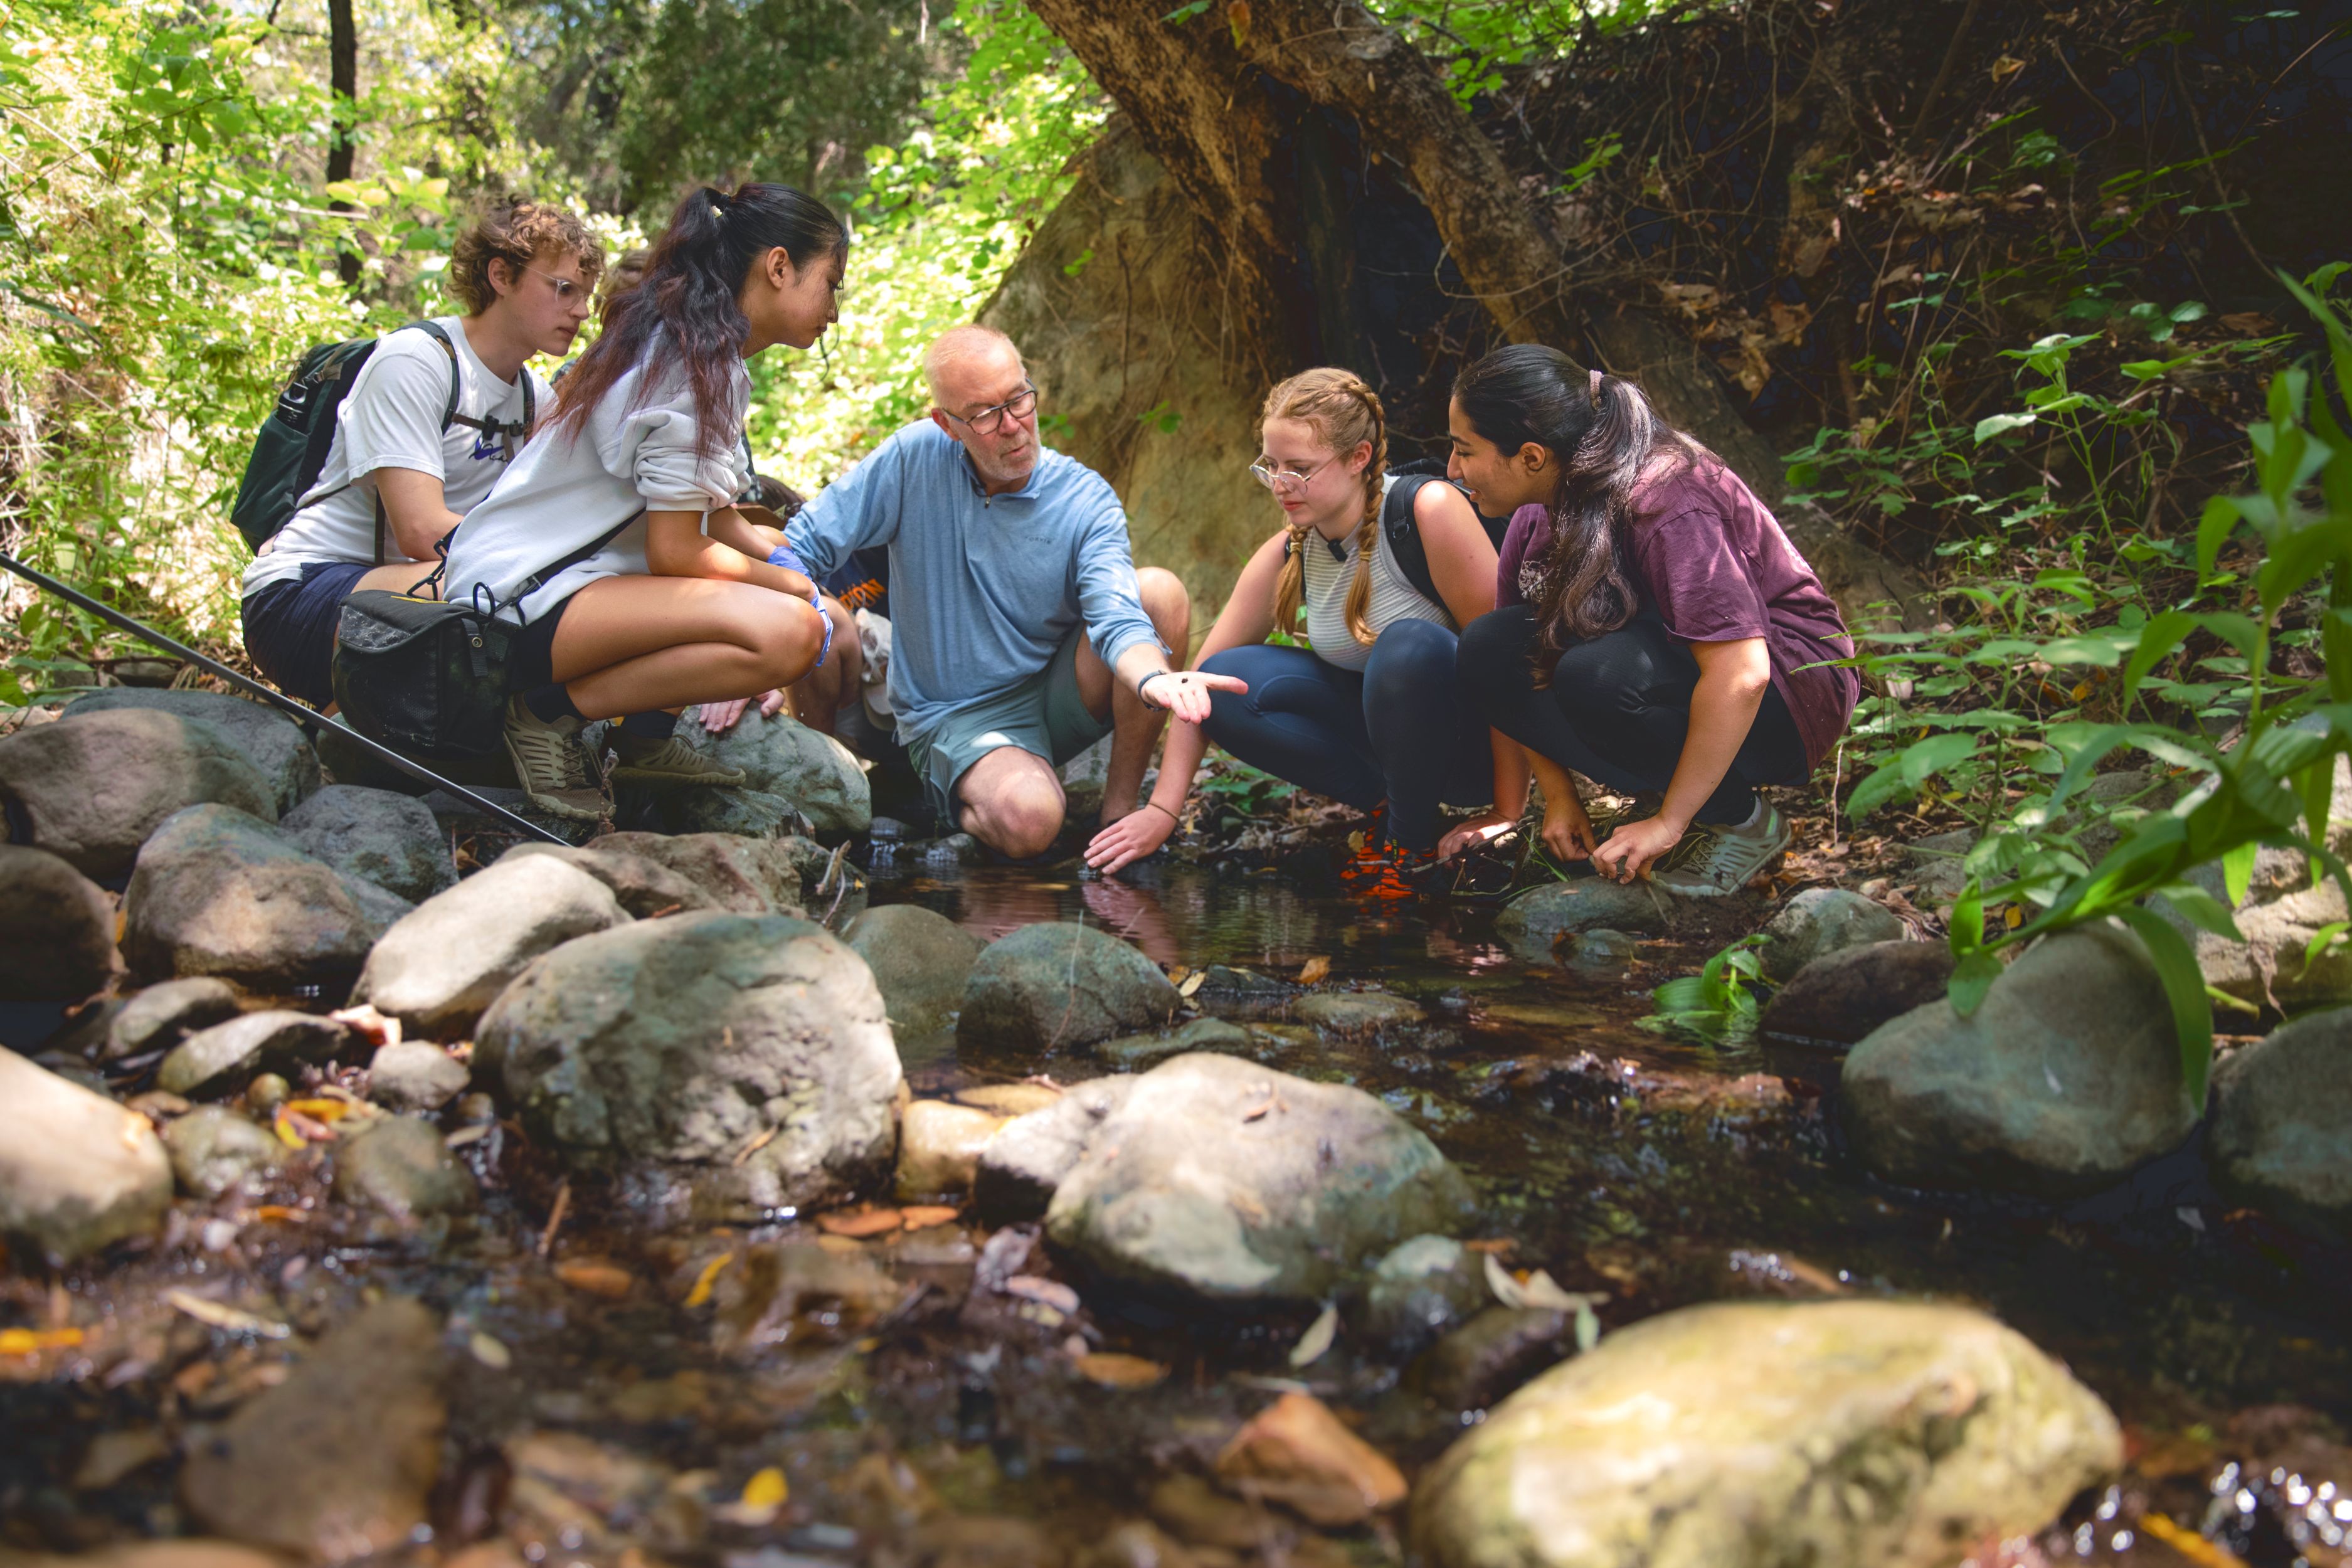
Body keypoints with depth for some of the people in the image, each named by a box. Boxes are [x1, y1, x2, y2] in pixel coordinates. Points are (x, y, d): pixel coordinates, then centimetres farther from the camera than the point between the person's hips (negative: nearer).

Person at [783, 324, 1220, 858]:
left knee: (1160, 591, -24)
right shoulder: (915, 458, -9)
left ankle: (1120, 804, -10)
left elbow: (1115, 618, -23)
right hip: (955, 715, -2)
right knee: (1028, 822, -35)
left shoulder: (1086, 501, -8)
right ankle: (960, 804, 4)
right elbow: (804, 544, -6)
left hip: (1055, 695, 2)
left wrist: (1154, 679, -48)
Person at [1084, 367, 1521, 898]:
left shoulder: (1428, 512, -23)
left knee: (1409, 643, -36)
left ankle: (1412, 838, -14)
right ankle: (1390, 801, -5)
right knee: (1227, 682, -13)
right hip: (1378, 722, 5)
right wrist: (1162, 810, -10)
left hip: (1473, 741, -5)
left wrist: (1507, 814, -22)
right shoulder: (1288, 555, -5)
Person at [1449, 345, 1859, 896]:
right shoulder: (1540, 509, -4)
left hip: (1788, 693, -8)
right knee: (1486, 650, -12)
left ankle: (1742, 821, -10)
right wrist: (1559, 796, -5)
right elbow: (1511, 675, 1)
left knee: (1599, 674, -36)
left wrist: (1670, 822, -28)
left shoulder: (1666, 503, -28)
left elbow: (1740, 678, -34)